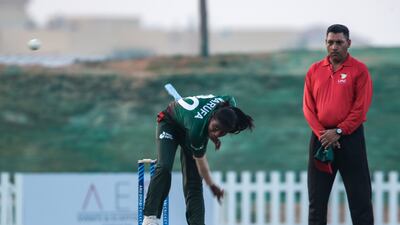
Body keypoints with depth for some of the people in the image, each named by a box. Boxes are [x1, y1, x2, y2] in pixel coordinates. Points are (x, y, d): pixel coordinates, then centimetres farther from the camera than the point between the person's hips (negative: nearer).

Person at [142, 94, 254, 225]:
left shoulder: (230, 104, -33)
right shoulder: (197, 130, -44)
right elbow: (201, 162, -24)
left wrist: (214, 137, -6)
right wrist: (212, 186, -9)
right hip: (169, 123, -5)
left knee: (194, 181, -6)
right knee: (164, 168, -27)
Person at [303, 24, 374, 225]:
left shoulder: (359, 70, -3)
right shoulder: (314, 70, 8)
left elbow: (361, 108, -8)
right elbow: (308, 107, 5)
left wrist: (338, 131, -13)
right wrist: (322, 133, -8)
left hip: (350, 138, -3)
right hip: (321, 138, 3)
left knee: (359, 197, -2)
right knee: (317, 197, 6)